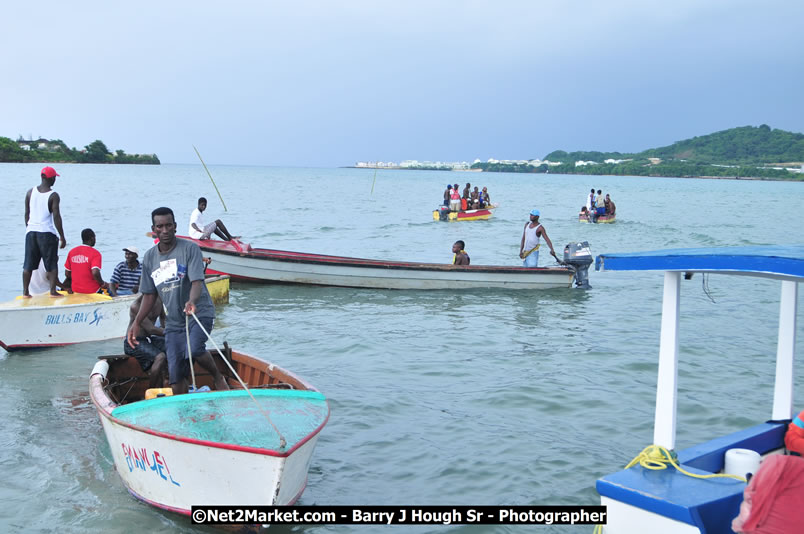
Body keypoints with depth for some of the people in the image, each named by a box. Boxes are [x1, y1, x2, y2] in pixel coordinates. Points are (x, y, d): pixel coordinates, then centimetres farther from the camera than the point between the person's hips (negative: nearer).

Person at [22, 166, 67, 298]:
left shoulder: (30, 192, 4)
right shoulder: (53, 196, -10)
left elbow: (27, 214, 9)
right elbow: (56, 217, -13)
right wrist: (62, 237, -8)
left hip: (31, 232, 5)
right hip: (47, 233, -4)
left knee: (28, 264, 9)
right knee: (52, 264, 4)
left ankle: (25, 292, 11)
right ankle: (53, 291, -2)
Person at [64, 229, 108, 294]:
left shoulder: (71, 252, 4)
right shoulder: (95, 253, -13)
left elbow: (67, 274, 7)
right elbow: (95, 273, -26)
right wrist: (103, 284, -10)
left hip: (75, 290, 5)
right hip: (92, 291, -5)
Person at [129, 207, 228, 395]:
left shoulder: (190, 248, -7)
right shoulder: (149, 257, 8)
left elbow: (197, 282, -18)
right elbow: (149, 295, 14)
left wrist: (192, 301, -39)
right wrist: (136, 323, 6)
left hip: (200, 313, -5)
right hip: (173, 321, 5)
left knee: (194, 350, -30)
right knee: (176, 375, -1)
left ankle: (218, 377, -3)